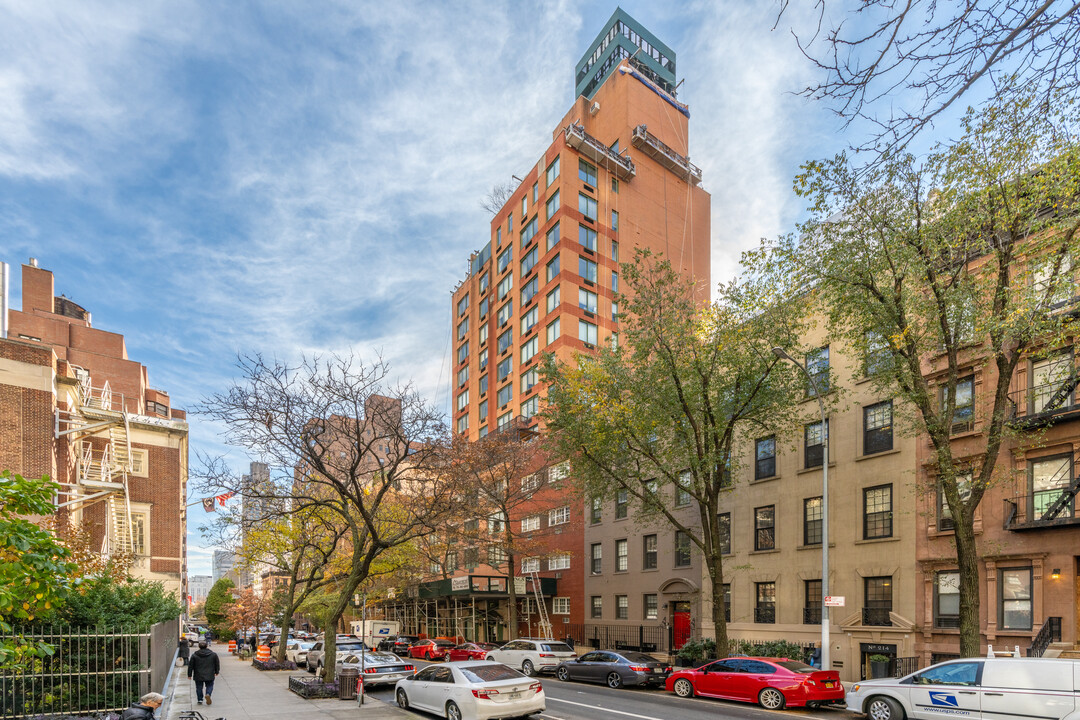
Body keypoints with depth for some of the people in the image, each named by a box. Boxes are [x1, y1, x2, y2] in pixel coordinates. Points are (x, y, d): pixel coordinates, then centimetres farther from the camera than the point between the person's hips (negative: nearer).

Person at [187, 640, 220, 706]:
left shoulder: (194, 655, -4)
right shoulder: (213, 654, 0)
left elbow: (190, 666, 1)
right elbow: (217, 664, 9)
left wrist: (189, 675, 12)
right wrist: (216, 672, 23)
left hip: (198, 676, 0)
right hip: (209, 676, 0)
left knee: (199, 688, 14)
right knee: (209, 686, 12)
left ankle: (200, 700, 13)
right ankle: (208, 694, -13)